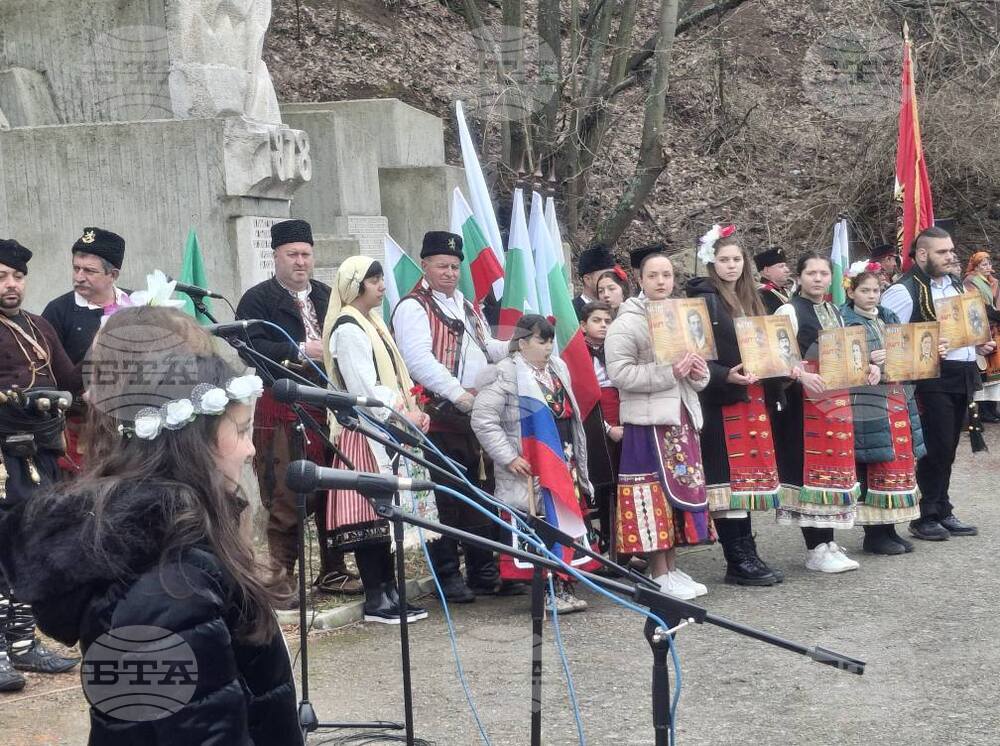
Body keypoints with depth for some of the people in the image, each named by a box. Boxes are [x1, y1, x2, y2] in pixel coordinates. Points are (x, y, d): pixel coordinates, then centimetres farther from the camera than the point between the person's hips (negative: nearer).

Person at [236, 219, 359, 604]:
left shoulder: (327, 297, 17)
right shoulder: (257, 299, -1)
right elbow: (251, 349, -13)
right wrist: (300, 351, -18)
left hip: (328, 408, 6)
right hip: (282, 410, -6)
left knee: (333, 492, 10)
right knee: (284, 499, -6)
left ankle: (333, 571, 21)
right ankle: (281, 579, 3)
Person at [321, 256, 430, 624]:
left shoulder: (373, 322, 17)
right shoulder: (347, 328, -11)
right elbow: (363, 386, -17)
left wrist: (411, 410, 5)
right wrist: (398, 416, -13)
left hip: (388, 428, 9)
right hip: (366, 431, -9)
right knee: (370, 513, -6)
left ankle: (388, 591, 14)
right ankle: (375, 599, -2)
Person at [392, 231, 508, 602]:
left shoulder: (468, 308, 21)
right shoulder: (413, 308, -7)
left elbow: (488, 349, 29)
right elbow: (420, 360, -19)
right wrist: (459, 395, -24)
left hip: (477, 413, 8)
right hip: (440, 416, -8)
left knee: (481, 495, 12)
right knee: (445, 499, -4)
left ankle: (484, 573, 21)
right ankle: (448, 576, 4)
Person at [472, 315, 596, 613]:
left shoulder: (558, 369, 13)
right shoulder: (506, 375, -11)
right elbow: (482, 418, -16)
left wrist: (576, 460, 19)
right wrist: (509, 457, -17)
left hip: (565, 465, 7)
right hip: (530, 470, -7)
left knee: (568, 522, 7)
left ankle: (564, 586, 14)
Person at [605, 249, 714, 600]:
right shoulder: (627, 323, -7)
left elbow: (696, 372, 26)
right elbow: (619, 372, -18)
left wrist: (698, 373, 2)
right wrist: (668, 373, -22)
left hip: (682, 416, 7)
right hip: (648, 421, -7)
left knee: (683, 490, 9)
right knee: (655, 494, -5)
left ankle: (672, 567, 19)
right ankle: (659, 575, 3)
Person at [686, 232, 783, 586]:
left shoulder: (750, 300, 15)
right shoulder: (704, 301, -7)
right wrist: (726, 376, -25)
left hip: (752, 398, 7)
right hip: (721, 401, -7)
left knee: (748, 477, 10)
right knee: (727, 478, -4)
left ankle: (747, 554, 16)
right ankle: (737, 562, 1)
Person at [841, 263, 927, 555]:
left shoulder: (889, 318, 15)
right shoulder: (845, 322, -5)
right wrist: (867, 361, -26)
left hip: (898, 400, 7)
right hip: (867, 405, -7)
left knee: (899, 463, 8)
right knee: (873, 468, -4)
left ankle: (888, 529, 17)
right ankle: (874, 534, 5)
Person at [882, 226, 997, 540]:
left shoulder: (956, 285, 14)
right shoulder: (905, 290, -12)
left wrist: (979, 345, 10)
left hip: (963, 374, 8)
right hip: (933, 377, -8)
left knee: (947, 449, 13)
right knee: (936, 448, -6)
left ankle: (942, 512, 22)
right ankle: (926, 517, 5)